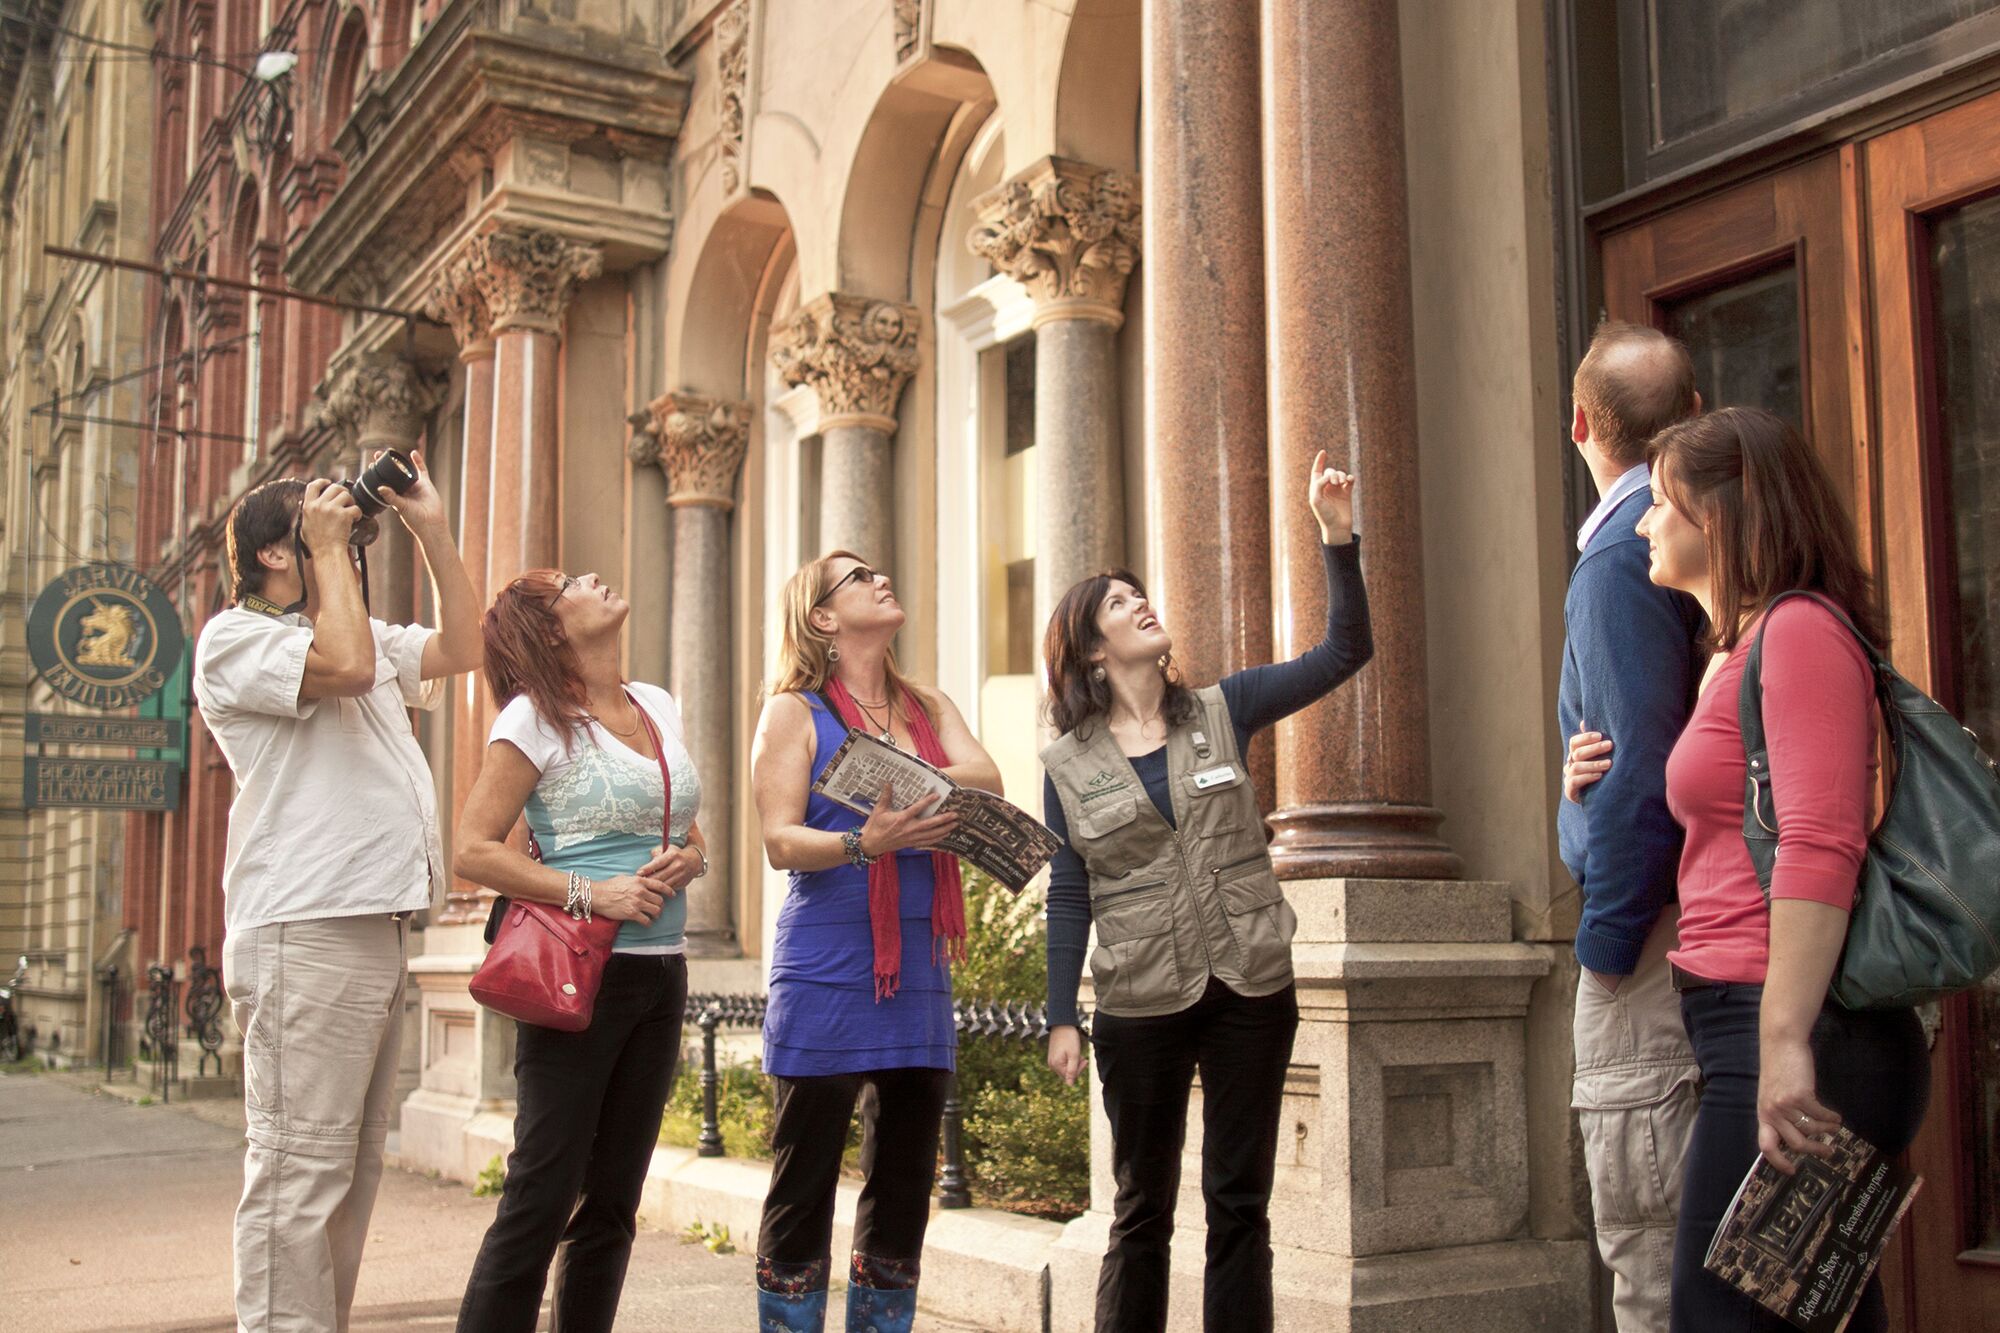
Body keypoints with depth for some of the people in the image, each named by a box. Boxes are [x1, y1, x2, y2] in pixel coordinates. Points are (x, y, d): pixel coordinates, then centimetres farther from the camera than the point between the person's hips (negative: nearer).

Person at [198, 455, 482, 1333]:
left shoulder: (373, 637, 25)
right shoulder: (234, 636, -2)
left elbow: (461, 649, 20)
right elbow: (346, 666, -18)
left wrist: (431, 530, 16)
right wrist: (330, 550, -6)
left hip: (377, 924, 9)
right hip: (306, 931, -9)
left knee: (352, 1169, 12)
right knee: (300, 1170, -9)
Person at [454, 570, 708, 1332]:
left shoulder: (658, 707, 13)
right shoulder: (535, 719, -6)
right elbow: (474, 849, -11)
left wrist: (690, 861, -3)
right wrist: (591, 894, -18)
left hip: (662, 976, 6)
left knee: (613, 1200, 11)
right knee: (542, 1198, -5)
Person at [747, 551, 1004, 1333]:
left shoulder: (928, 709, 16)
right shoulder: (795, 712, 1)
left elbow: (987, 780, -2)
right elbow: (781, 840, -10)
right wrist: (861, 844, -27)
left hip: (918, 973, 5)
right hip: (826, 974, -5)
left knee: (904, 1189, 10)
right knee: (804, 1188, 0)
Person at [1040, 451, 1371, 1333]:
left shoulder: (1222, 712, 4)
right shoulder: (1068, 763, 1)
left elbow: (1345, 651, -1)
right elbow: (1069, 895, 1)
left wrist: (1338, 540, -11)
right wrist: (1060, 1019, -2)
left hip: (1250, 993, 1)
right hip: (1141, 1006, -1)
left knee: (1240, 1203, 7)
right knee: (1141, 1209, 10)